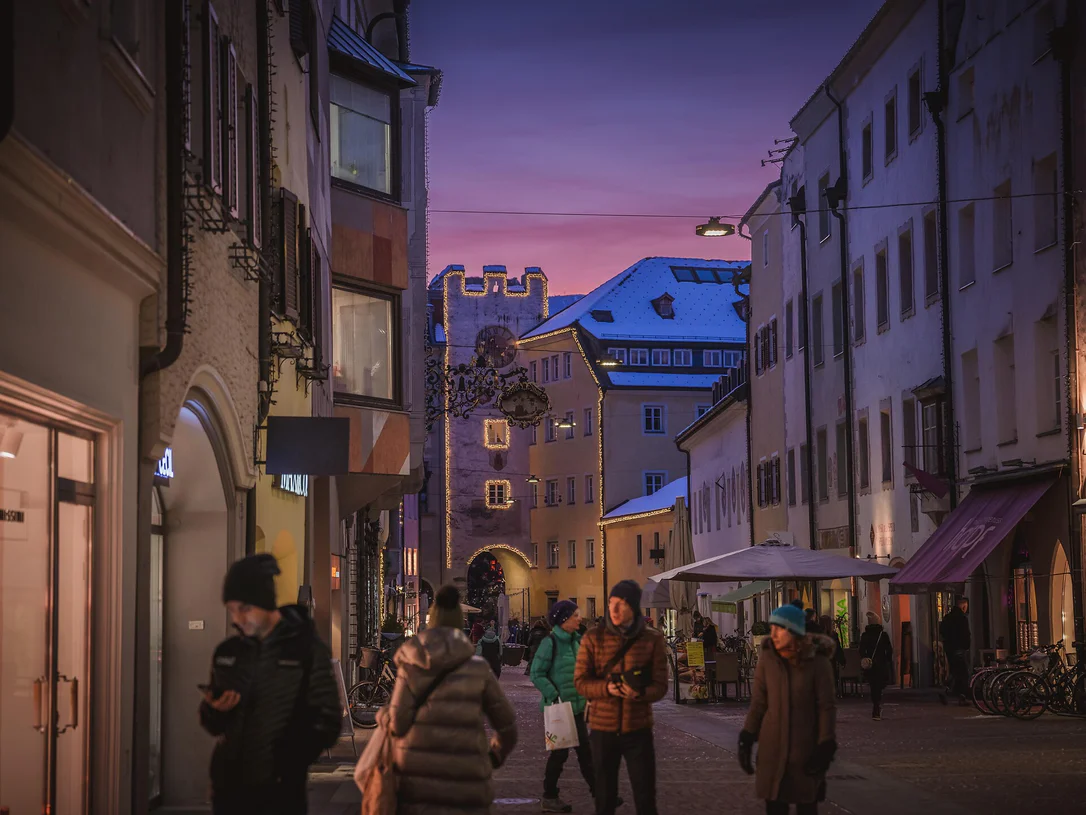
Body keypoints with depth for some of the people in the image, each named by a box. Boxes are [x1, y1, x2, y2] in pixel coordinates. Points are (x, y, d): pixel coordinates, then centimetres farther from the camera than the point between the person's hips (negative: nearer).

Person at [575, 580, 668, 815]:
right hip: (603, 728, 1)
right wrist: (606, 688, -22)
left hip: (638, 728, -1)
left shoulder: (652, 639, -2)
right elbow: (580, 681, -2)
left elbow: (660, 686, -3)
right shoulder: (594, 638, -1)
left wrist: (640, 693, -25)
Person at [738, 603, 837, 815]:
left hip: (806, 747, -2)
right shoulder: (767, 659, -4)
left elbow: (827, 706, -7)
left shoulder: (817, 661, -10)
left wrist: (825, 748, -11)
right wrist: (746, 740, 0)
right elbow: (758, 703, 2)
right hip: (772, 747, 2)